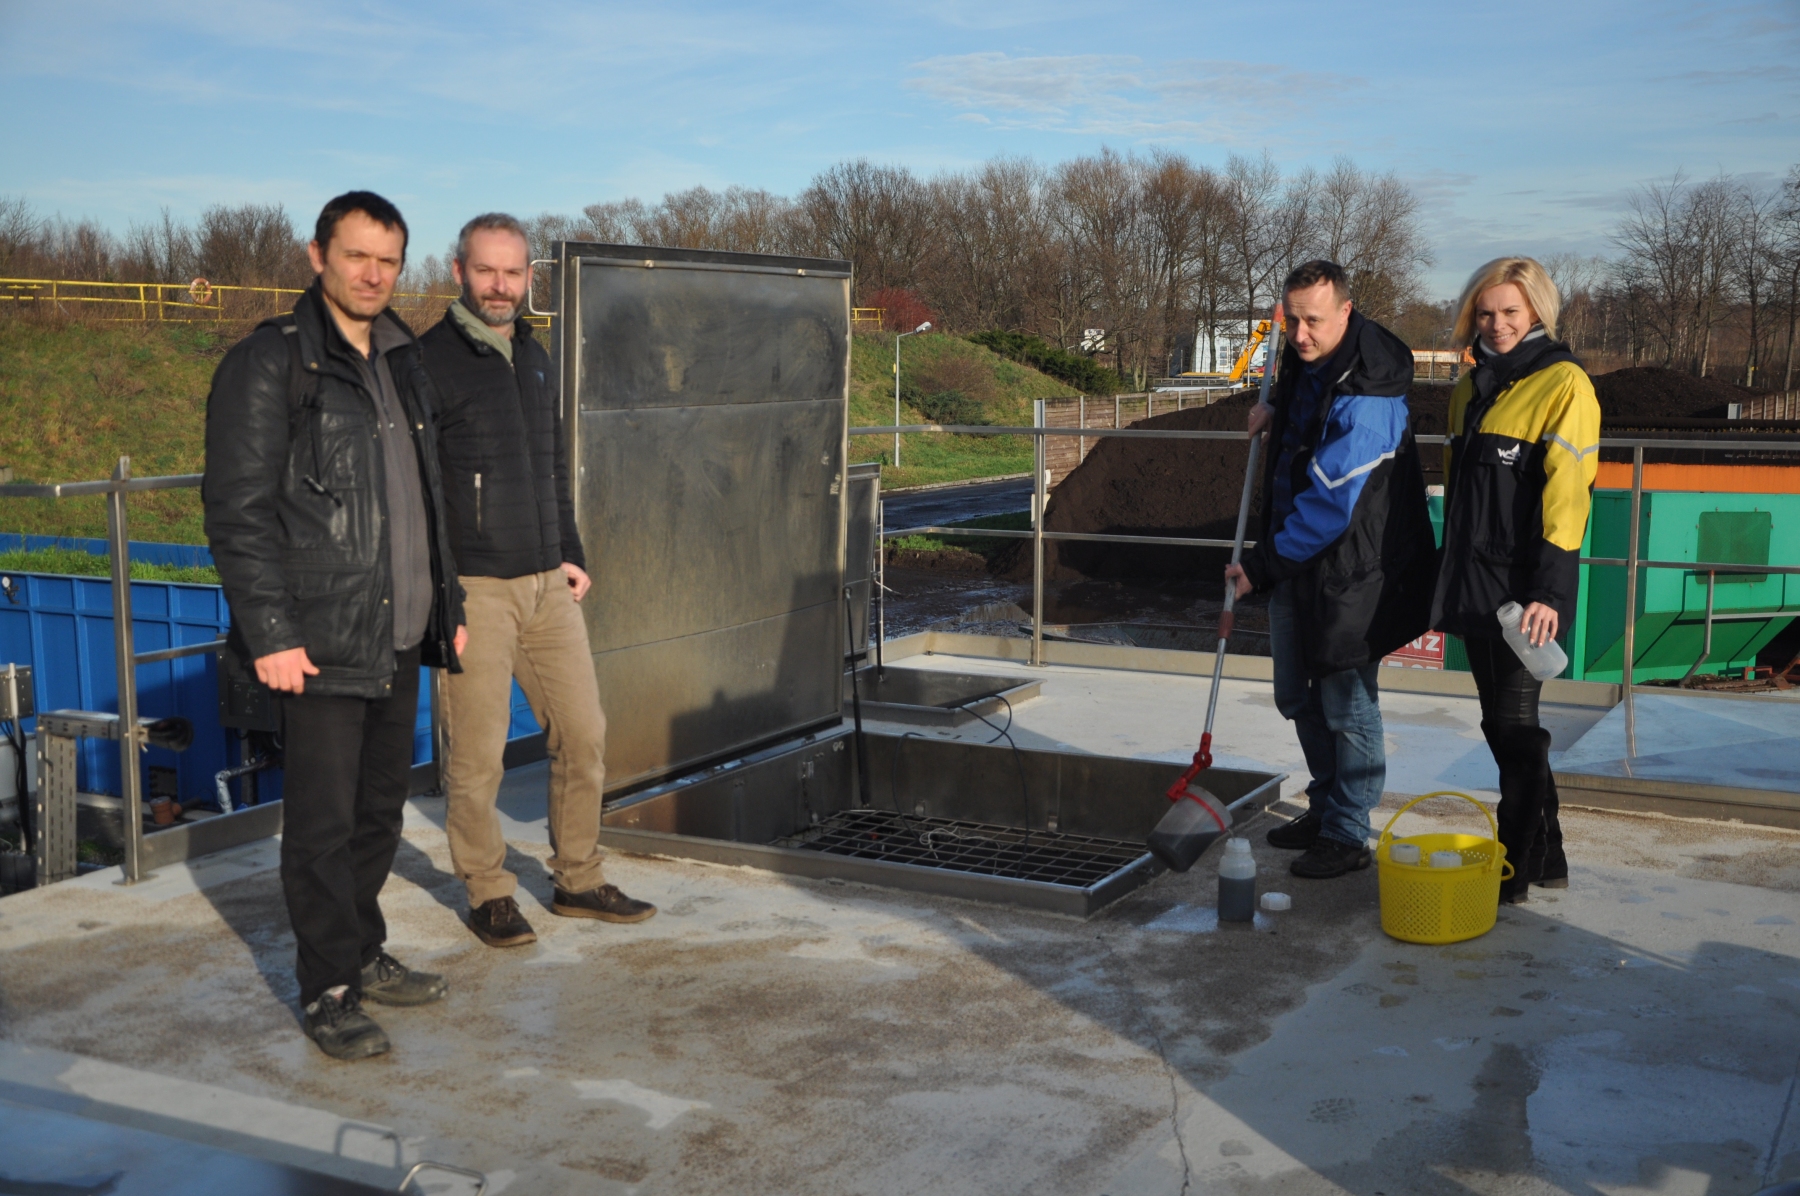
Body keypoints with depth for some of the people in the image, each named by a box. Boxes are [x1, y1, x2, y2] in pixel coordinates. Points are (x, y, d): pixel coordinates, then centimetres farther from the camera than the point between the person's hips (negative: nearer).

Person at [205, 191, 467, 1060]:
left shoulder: (402, 361, 15)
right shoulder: (268, 363, -8)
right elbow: (237, 511, -13)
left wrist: (447, 603, 18)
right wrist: (270, 633, -18)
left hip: (399, 638, 7)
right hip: (322, 644, -7)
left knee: (381, 809, 15)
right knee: (324, 822, -1)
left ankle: (364, 955, 30)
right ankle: (328, 991, 11)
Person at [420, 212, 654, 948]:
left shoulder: (536, 361, 15)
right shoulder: (429, 363, -7)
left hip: (548, 584, 7)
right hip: (473, 589, -6)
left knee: (583, 733, 8)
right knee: (478, 753, -1)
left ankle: (578, 881, 22)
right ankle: (487, 894, 15)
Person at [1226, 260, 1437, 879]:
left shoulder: (1363, 403, -26)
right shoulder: (1306, 360, 2)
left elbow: (1328, 507, -25)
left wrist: (1262, 565, -18)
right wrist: (1276, 410, 9)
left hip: (1347, 571, -10)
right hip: (1296, 560, 10)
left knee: (1347, 706, 1)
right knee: (1298, 697, 19)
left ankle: (1347, 835, 13)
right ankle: (1326, 807, 35)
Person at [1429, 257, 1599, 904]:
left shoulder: (1563, 384, -7)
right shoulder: (1470, 390, 16)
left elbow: (1566, 493, -15)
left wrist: (1549, 591, -22)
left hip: (1525, 589, -7)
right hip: (1475, 584, 8)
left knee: (1515, 724, -4)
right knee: (1501, 726, 12)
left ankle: (1516, 869, 6)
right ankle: (1547, 858, 24)